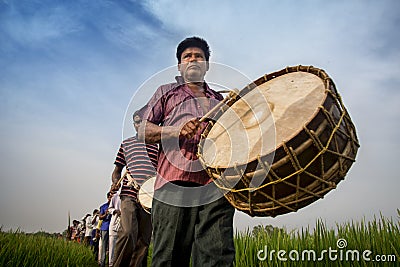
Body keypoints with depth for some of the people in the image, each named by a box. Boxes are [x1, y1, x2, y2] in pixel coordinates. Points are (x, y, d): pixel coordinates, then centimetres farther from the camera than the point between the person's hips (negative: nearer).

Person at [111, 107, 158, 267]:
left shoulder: (158, 145, 15)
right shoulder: (126, 143, 16)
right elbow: (118, 169, 21)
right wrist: (115, 182, 0)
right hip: (129, 195, -1)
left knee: (144, 239, 3)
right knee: (128, 233, -20)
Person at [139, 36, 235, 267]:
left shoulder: (219, 100, 29)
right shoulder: (167, 92, 21)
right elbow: (144, 131, 11)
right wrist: (177, 131, -6)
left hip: (215, 186, 2)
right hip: (175, 184, -1)